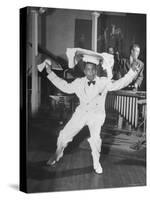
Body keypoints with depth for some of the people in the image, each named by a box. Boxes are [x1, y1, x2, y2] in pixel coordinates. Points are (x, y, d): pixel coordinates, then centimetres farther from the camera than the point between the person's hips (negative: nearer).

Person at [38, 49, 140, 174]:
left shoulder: (104, 82, -6)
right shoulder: (79, 82, 0)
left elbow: (119, 84, -11)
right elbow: (65, 87, 7)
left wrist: (133, 71, -22)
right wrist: (50, 72, 5)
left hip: (96, 114, -2)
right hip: (81, 113, 3)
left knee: (95, 138, -23)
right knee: (64, 135, 0)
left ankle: (96, 163, 5)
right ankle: (57, 155, 30)